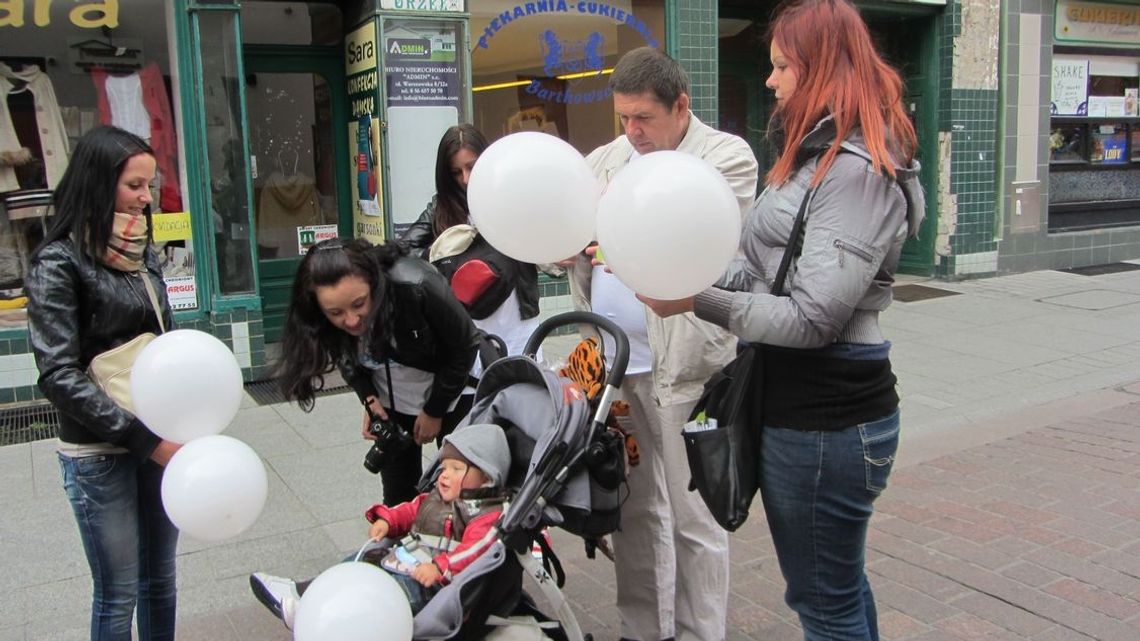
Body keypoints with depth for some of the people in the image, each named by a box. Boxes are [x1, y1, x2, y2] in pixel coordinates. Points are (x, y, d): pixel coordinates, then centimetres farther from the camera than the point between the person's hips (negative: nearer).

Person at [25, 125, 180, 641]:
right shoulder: (58, 263, -11)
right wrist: (142, 439, -19)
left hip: (159, 435, 6)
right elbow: (59, 376, -16)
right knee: (119, 595, 6)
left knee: (161, 580, 17)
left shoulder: (140, 250, 7)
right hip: (100, 452, -6)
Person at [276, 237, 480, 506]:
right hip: (392, 405, 3)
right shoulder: (326, 318, -23)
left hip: (449, 392, -3)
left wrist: (434, 411, -13)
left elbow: (465, 346, -20)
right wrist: (369, 398, -15)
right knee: (399, 497, 6)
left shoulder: (417, 287, -36)